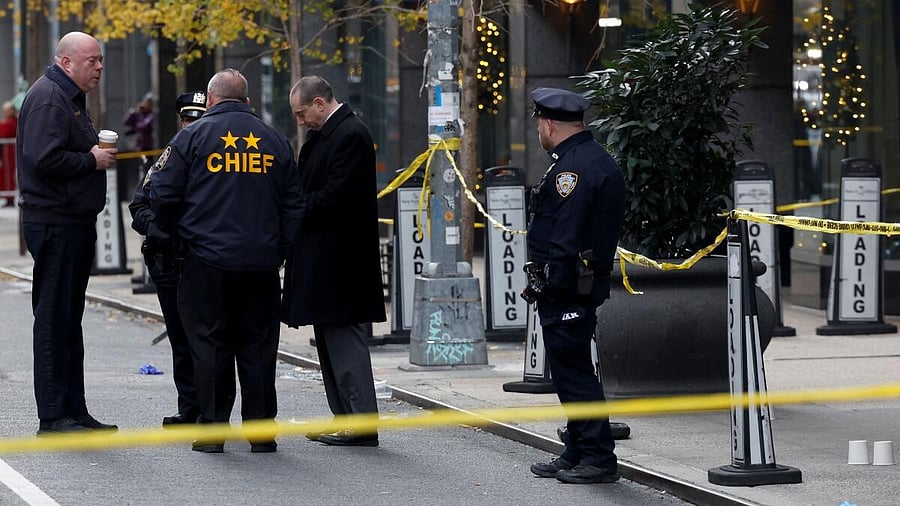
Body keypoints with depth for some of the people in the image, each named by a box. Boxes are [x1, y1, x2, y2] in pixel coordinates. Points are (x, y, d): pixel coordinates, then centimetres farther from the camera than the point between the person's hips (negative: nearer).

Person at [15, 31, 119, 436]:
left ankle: (73, 411, 19)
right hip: (54, 224, -11)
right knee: (54, 320, -7)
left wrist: (97, 155, 10)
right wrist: (92, 161, -14)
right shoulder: (47, 98, -14)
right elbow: (44, 159, -25)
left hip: (74, 223, 11)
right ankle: (53, 417, -5)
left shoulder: (70, 99, 19)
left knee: (69, 320, 13)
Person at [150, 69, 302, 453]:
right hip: (262, 263, 3)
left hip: (207, 262, -3)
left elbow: (164, 195, -1)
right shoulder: (275, 141, 11)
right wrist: (280, 251, 19)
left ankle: (212, 429, 2)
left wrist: (166, 238, 15)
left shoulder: (192, 137, 0)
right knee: (258, 346, 7)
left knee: (210, 346, 3)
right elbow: (293, 204, 13)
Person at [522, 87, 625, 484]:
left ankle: (599, 458, -5)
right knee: (570, 371, 16)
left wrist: (547, 283, -18)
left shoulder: (573, 167, -17)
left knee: (573, 372, -7)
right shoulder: (600, 161, 17)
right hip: (588, 284, 11)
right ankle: (577, 454, 23)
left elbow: (564, 238, -23)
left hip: (564, 287, -11)